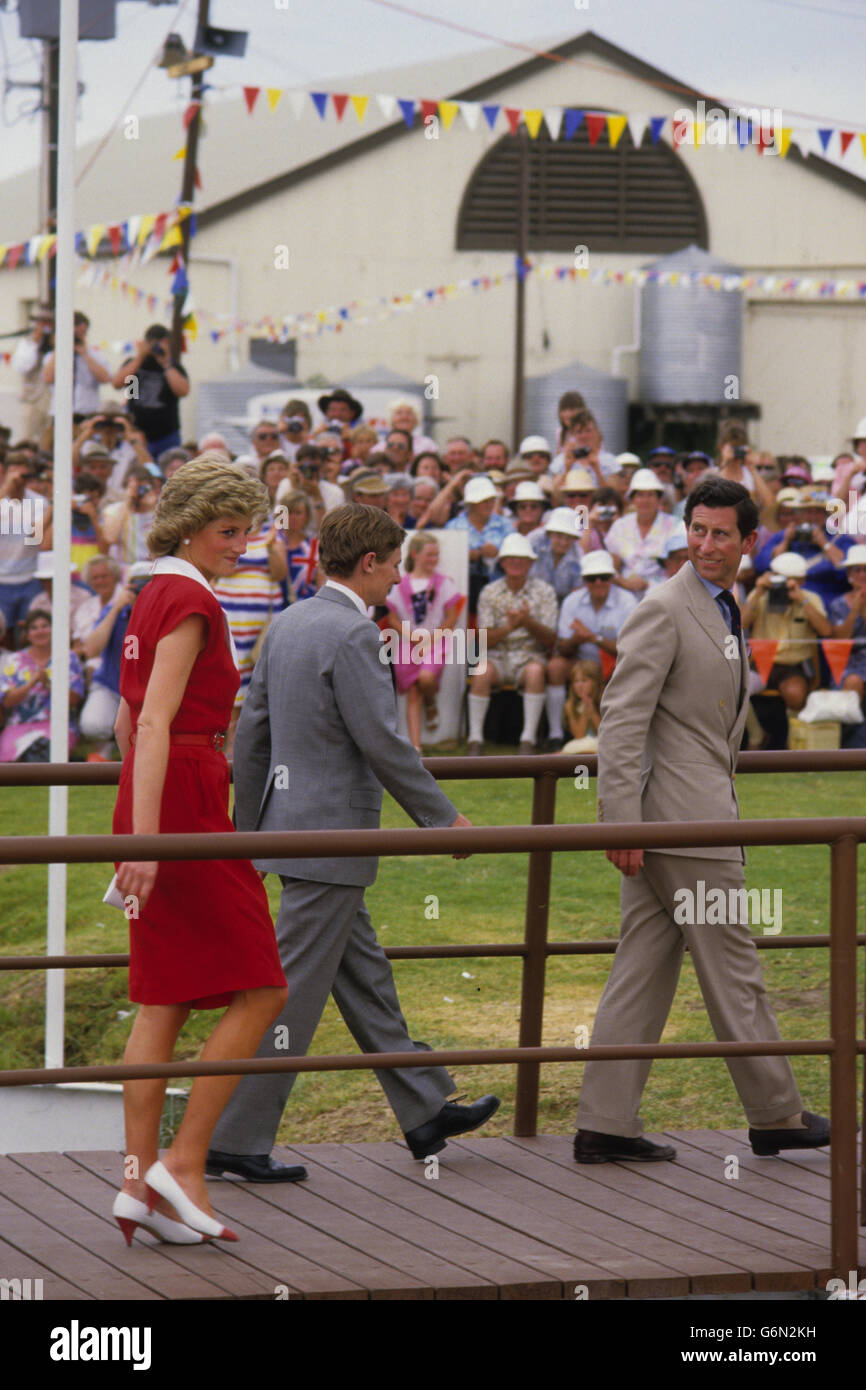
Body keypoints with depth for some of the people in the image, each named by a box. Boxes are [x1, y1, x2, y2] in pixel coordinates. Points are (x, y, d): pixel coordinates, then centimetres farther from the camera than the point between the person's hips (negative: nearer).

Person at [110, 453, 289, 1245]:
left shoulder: (155, 596, 16)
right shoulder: (190, 601, -13)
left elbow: (127, 721, 24)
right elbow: (154, 721, -21)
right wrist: (145, 836, -27)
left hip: (160, 802, 10)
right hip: (185, 806, -10)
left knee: (166, 1001, 8)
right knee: (260, 990, -5)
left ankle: (140, 1182, 5)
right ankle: (184, 1163, -7)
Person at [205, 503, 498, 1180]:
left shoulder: (287, 624, 10)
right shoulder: (353, 634, -17)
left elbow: (252, 731, 14)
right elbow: (383, 743, -20)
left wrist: (249, 830, 20)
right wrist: (444, 818, -9)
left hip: (290, 820, 10)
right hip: (330, 833, -10)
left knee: (365, 976, 16)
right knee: (294, 991, -4)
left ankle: (425, 1111, 25)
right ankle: (236, 1139, -2)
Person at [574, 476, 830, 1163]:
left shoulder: (727, 612, 17)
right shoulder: (663, 610, -12)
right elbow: (621, 718, -17)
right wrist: (621, 821, -22)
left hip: (703, 811, 9)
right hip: (681, 820, -9)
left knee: (643, 971, 7)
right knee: (733, 968, 1)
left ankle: (605, 1124, 8)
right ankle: (776, 1114, 12)